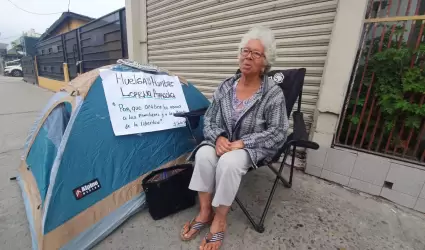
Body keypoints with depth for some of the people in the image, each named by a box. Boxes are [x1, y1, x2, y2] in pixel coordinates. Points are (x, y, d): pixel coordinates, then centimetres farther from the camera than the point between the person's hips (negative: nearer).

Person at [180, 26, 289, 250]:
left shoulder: (273, 93, -11)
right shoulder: (226, 86, -1)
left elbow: (277, 132, -12)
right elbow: (209, 119, 1)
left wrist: (242, 143, -21)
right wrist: (218, 138, -20)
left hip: (254, 147, -3)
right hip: (224, 142, 4)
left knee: (229, 162, -33)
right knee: (204, 154, -26)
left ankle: (220, 220, -8)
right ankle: (205, 212, -6)